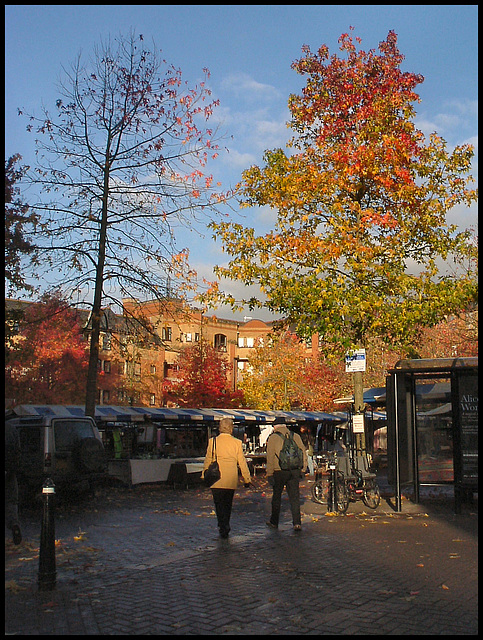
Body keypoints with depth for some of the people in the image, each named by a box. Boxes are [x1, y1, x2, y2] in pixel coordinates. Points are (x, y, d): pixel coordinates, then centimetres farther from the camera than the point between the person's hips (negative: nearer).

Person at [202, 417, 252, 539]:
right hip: (231, 480, 1)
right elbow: (242, 462, 1)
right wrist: (247, 479, 9)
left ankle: (223, 528, -11)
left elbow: (208, 461, 3)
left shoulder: (213, 441, -4)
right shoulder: (237, 443, -3)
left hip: (216, 479, -1)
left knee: (219, 505, 3)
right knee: (227, 504, 17)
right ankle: (225, 527, 24)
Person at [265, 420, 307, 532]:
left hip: (279, 471, -3)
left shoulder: (273, 438, -2)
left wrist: (269, 474, -5)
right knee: (294, 497, 5)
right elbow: (303, 453, 10)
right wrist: (302, 469, 17)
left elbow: (270, 457, -7)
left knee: (277, 496, 10)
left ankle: (274, 522, 21)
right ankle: (297, 523, -2)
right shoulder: (296, 436, 9)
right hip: (294, 471, 3)